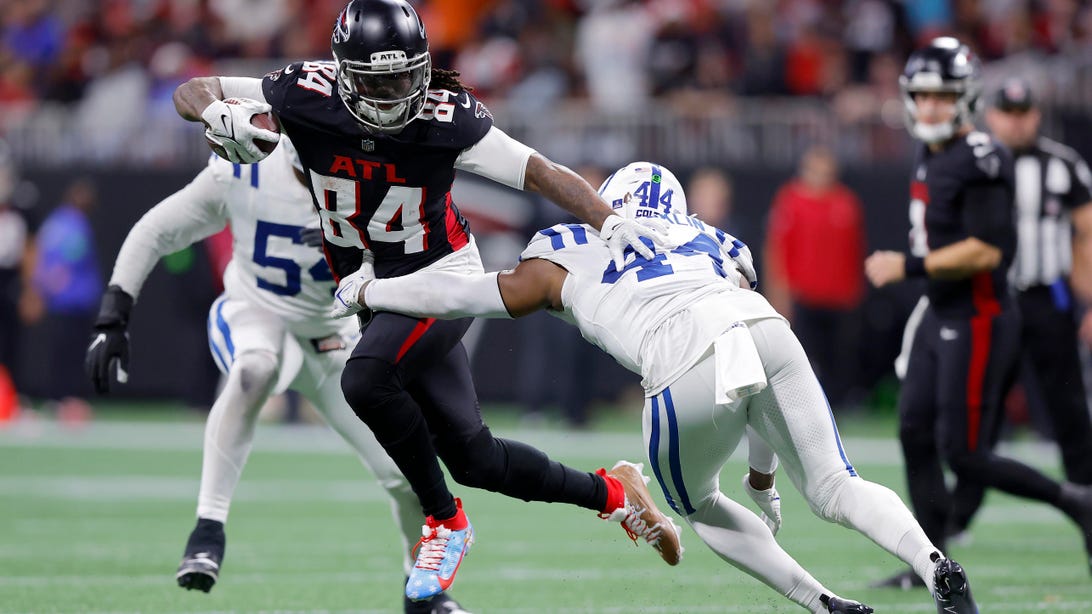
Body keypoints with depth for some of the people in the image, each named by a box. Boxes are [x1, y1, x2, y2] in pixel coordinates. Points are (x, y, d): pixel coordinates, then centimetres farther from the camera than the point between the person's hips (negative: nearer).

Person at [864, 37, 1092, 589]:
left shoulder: (980, 161, -19)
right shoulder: (930, 155, 11)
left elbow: (985, 251, -24)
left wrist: (909, 267, -21)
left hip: (977, 322, -9)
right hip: (939, 316, 9)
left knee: (964, 456, -7)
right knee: (915, 436, 6)